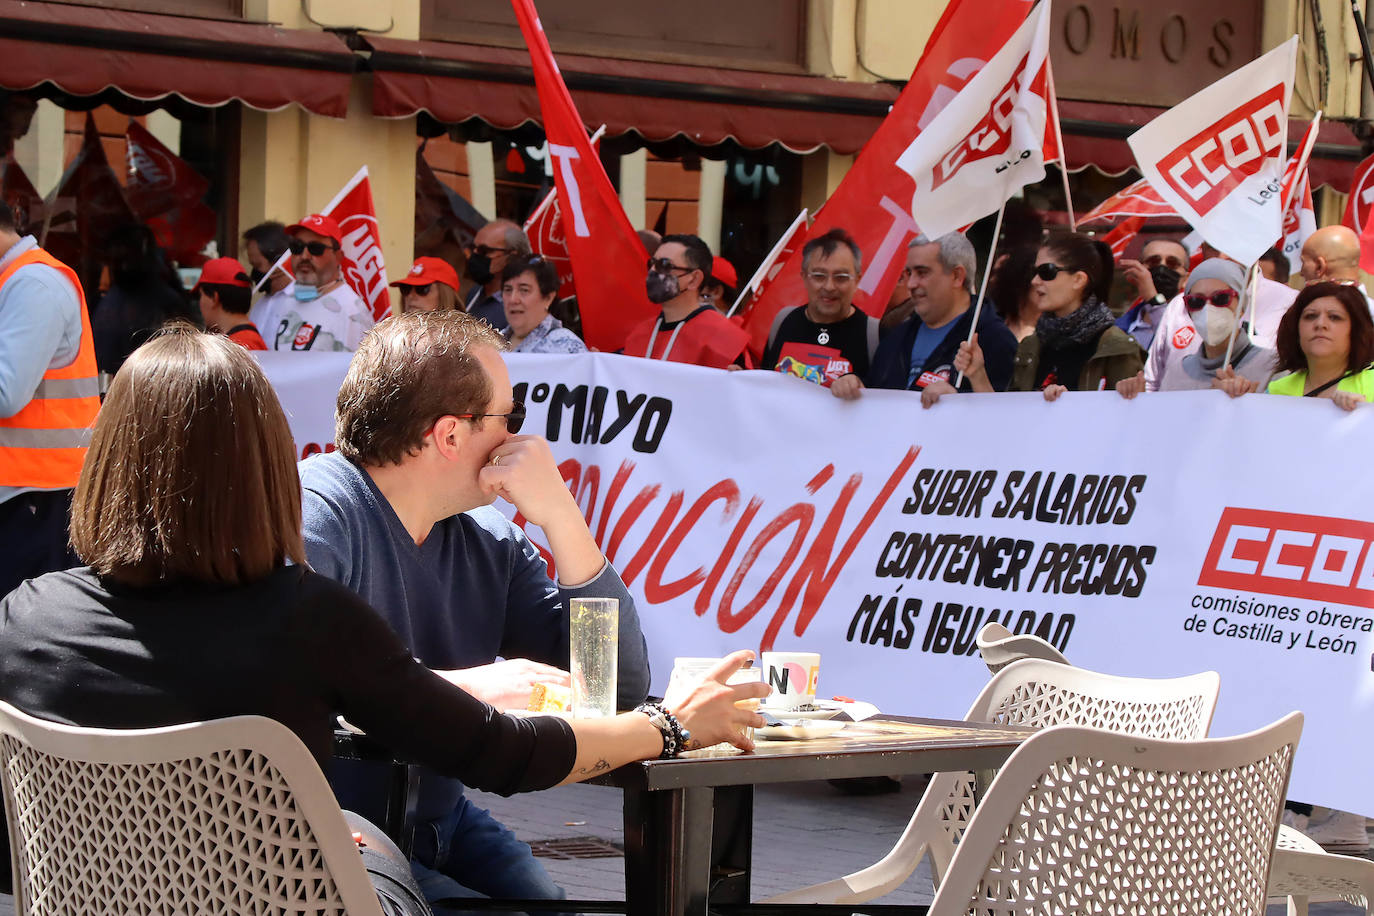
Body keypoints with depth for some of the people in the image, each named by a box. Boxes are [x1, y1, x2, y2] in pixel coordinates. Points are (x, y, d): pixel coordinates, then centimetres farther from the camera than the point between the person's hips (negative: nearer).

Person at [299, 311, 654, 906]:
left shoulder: (492, 541, 8)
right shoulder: (316, 514, -14)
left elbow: (623, 683, 2)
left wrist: (561, 516, -6)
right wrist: (463, 686, -29)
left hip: (444, 825, 7)